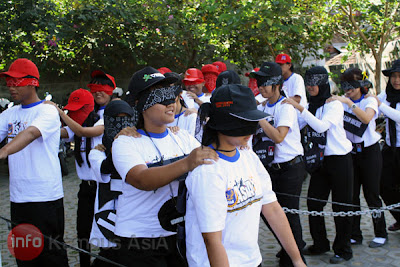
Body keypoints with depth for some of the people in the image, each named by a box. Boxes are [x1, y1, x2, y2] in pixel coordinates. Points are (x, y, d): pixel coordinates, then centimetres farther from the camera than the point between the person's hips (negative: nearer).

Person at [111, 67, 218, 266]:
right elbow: (142, 180, -27)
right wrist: (186, 164, -40)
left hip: (181, 233, 4)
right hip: (141, 241, -4)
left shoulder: (183, 138, 7)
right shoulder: (125, 143, -10)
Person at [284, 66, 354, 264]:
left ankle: (343, 250, 14)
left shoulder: (334, 105, -11)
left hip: (340, 159, -6)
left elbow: (322, 125, -28)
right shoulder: (311, 106, 9)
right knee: (313, 202, 6)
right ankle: (320, 244, 23)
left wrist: (299, 108, -30)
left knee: (341, 205, 1)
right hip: (320, 160, 6)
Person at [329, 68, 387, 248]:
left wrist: (349, 103, -36)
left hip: (369, 152, -4)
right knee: (351, 195, 3)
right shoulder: (343, 102, 7)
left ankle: (381, 234, 17)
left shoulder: (370, 101, -5)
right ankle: (355, 235, 13)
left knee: (371, 194, 0)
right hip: (350, 152, 4)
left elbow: (366, 118, -28)